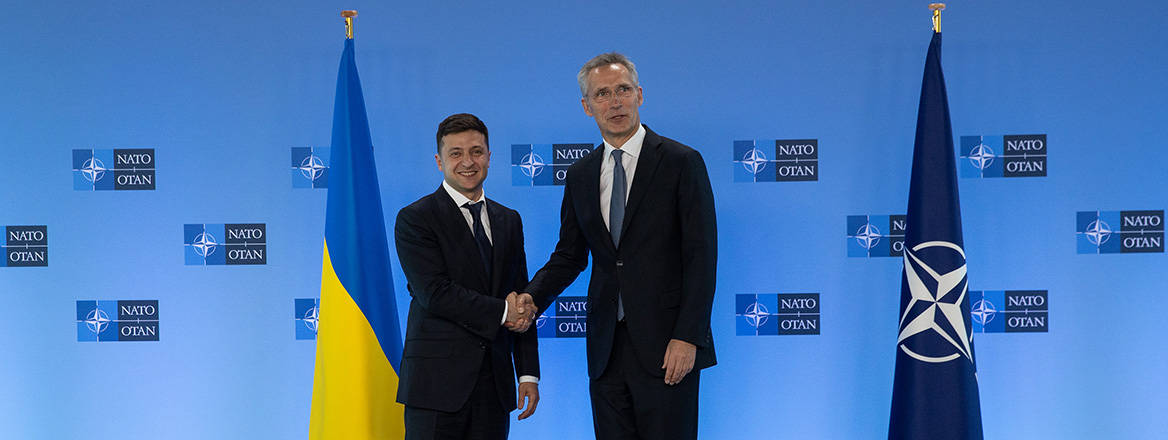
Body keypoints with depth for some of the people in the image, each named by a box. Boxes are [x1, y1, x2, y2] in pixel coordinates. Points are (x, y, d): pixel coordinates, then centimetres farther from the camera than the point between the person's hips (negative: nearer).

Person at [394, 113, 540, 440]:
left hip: (495, 386, 5)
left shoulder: (509, 221, 14)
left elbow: (521, 302, 13)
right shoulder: (415, 219, -3)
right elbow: (435, 293, -14)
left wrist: (529, 374, 8)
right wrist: (500, 311, -10)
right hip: (438, 382, -4)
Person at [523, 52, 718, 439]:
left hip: (665, 348, -4)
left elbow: (701, 256, -7)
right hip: (606, 349, 5)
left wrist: (688, 337, -14)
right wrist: (531, 298, -3)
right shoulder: (580, 175, 12)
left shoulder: (682, 162, -3)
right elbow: (569, 256, 16)